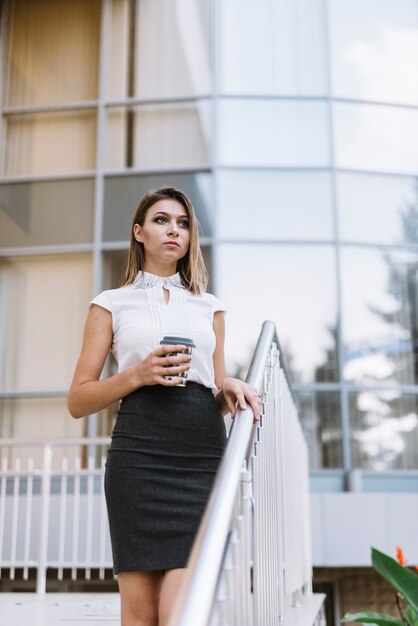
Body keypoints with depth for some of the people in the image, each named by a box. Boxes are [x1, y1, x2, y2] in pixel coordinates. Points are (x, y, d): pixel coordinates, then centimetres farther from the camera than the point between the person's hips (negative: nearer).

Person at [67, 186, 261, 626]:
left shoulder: (210, 307, 22)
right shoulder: (112, 303, 13)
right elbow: (78, 401, 7)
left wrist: (231, 390, 0)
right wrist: (138, 374, -8)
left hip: (203, 455, 2)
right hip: (139, 453, -2)